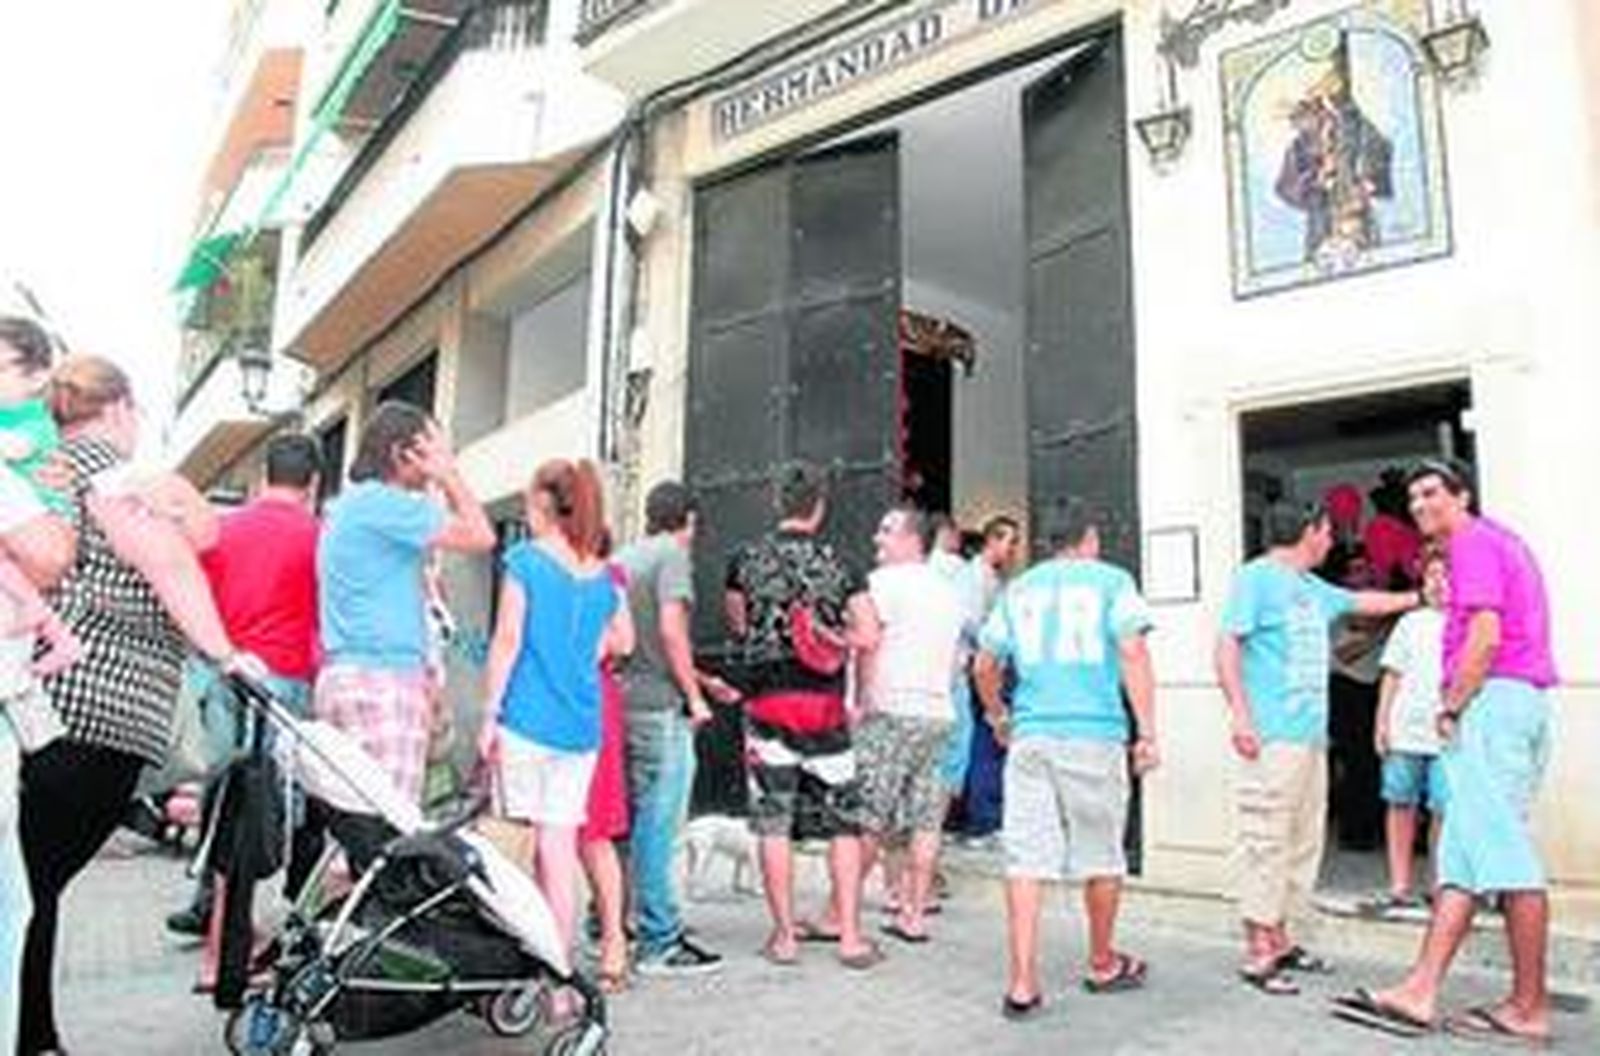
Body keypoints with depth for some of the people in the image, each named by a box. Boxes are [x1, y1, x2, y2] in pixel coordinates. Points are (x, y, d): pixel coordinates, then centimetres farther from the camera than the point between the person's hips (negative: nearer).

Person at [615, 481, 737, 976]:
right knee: (657, 827, -3)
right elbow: (670, 629, -18)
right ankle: (660, 943, 3)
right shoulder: (673, 555, -7)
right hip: (659, 707, -8)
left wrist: (701, 680, 26)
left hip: (620, 703, 8)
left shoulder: (620, 560, 17)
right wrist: (694, 695, -8)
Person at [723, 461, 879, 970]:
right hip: (825, 704, 0)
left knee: (773, 823, 8)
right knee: (844, 824, 9)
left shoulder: (746, 559, 2)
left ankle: (785, 934, 15)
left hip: (768, 702, 1)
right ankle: (849, 935, 12)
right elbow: (867, 636, -6)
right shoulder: (839, 565, -2)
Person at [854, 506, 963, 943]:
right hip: (940, 714, 7)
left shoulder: (884, 581, -4)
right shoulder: (948, 591, 19)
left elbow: (868, 647, -8)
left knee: (866, 821, -3)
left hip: (892, 711, -7)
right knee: (926, 821, 7)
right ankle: (913, 915, 12)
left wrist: (862, 702, -2)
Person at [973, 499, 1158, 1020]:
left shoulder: (1019, 588, 13)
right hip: (1096, 734, -2)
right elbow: (1133, 654, -8)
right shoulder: (1111, 581, 4)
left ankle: (1022, 984, 1)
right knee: (1102, 856, 14)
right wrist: (1147, 732, -6)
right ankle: (1103, 965, 31)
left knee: (1025, 858, 2)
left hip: (1030, 736, 2)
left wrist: (998, 718, 29)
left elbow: (983, 668, 13)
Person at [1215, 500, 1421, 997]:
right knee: (1266, 844, -8)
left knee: (1303, 843, 11)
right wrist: (1240, 714, -20)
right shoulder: (1256, 577, -5)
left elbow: (1362, 602, 41)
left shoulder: (1313, 589, 21)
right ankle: (1258, 954, -3)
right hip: (1271, 737, -9)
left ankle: (1278, 940, 20)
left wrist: (1418, 598, 52)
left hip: (1311, 735, 9)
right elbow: (1227, 645, -12)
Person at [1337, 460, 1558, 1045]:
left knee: (1506, 854, -6)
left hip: (1492, 697, -11)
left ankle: (1530, 1008, 1)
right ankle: (1421, 991, 4)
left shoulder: (1474, 542, -6)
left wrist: (1451, 708, -9)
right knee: (1461, 853, 5)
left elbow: (1485, 636, -17)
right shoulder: (1503, 541, 25)